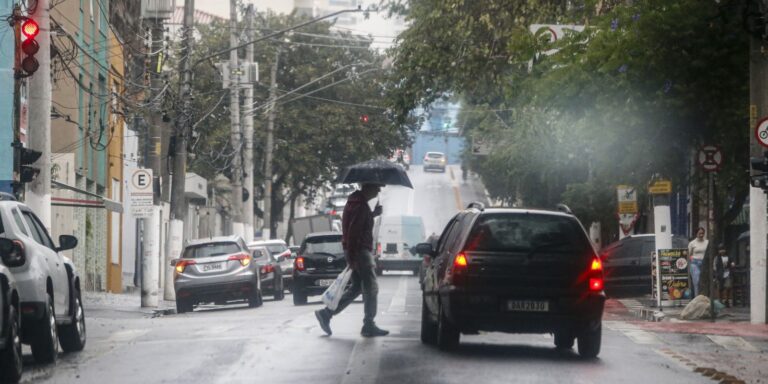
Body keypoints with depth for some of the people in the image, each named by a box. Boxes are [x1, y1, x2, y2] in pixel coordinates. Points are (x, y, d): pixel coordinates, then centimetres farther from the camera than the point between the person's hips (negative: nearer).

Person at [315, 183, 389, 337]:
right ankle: (369, 326, 1)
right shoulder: (360, 205, -17)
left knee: (356, 288, 14)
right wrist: (352, 258, -24)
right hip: (360, 251, -10)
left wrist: (372, 214, 14)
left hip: (355, 252, 10)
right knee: (371, 288, -3)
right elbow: (352, 232, -23)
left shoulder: (355, 202, 15)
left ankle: (326, 314, 11)